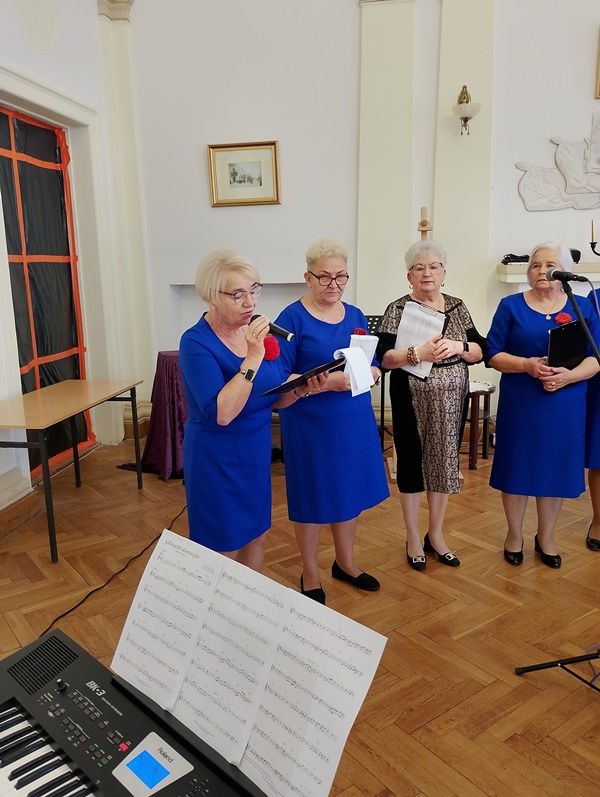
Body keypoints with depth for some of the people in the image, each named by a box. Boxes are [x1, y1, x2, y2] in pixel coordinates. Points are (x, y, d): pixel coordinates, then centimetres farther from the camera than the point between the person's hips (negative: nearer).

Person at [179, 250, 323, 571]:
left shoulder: (258, 329, -2)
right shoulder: (196, 343, -19)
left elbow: (275, 398, 5)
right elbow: (221, 413, -30)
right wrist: (253, 357, -32)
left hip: (258, 449, 6)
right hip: (217, 457, -6)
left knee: (256, 536, 19)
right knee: (224, 549, 8)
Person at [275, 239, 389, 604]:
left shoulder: (355, 316, 8)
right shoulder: (292, 318, -10)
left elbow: (375, 368, 10)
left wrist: (366, 372, -14)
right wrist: (326, 383, -26)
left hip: (355, 421, 6)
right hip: (311, 425, -5)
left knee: (351, 491, 16)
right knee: (313, 497, 8)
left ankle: (346, 563, 38)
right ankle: (310, 574, 28)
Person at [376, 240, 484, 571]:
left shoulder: (457, 306, 7)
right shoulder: (398, 309, -5)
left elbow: (480, 352, 3)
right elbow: (383, 358, -13)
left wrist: (458, 347, -17)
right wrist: (417, 353, -27)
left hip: (451, 402, 4)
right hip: (413, 402, -4)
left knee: (445, 462, 13)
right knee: (412, 463, 8)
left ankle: (436, 535, 31)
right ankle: (413, 539, 25)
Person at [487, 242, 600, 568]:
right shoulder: (511, 306, 1)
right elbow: (493, 354, -3)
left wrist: (569, 375, -18)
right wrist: (527, 365, -20)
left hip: (565, 405, 2)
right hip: (520, 404, -1)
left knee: (556, 467, 10)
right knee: (517, 466, 6)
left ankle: (546, 538, 31)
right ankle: (514, 535, 28)